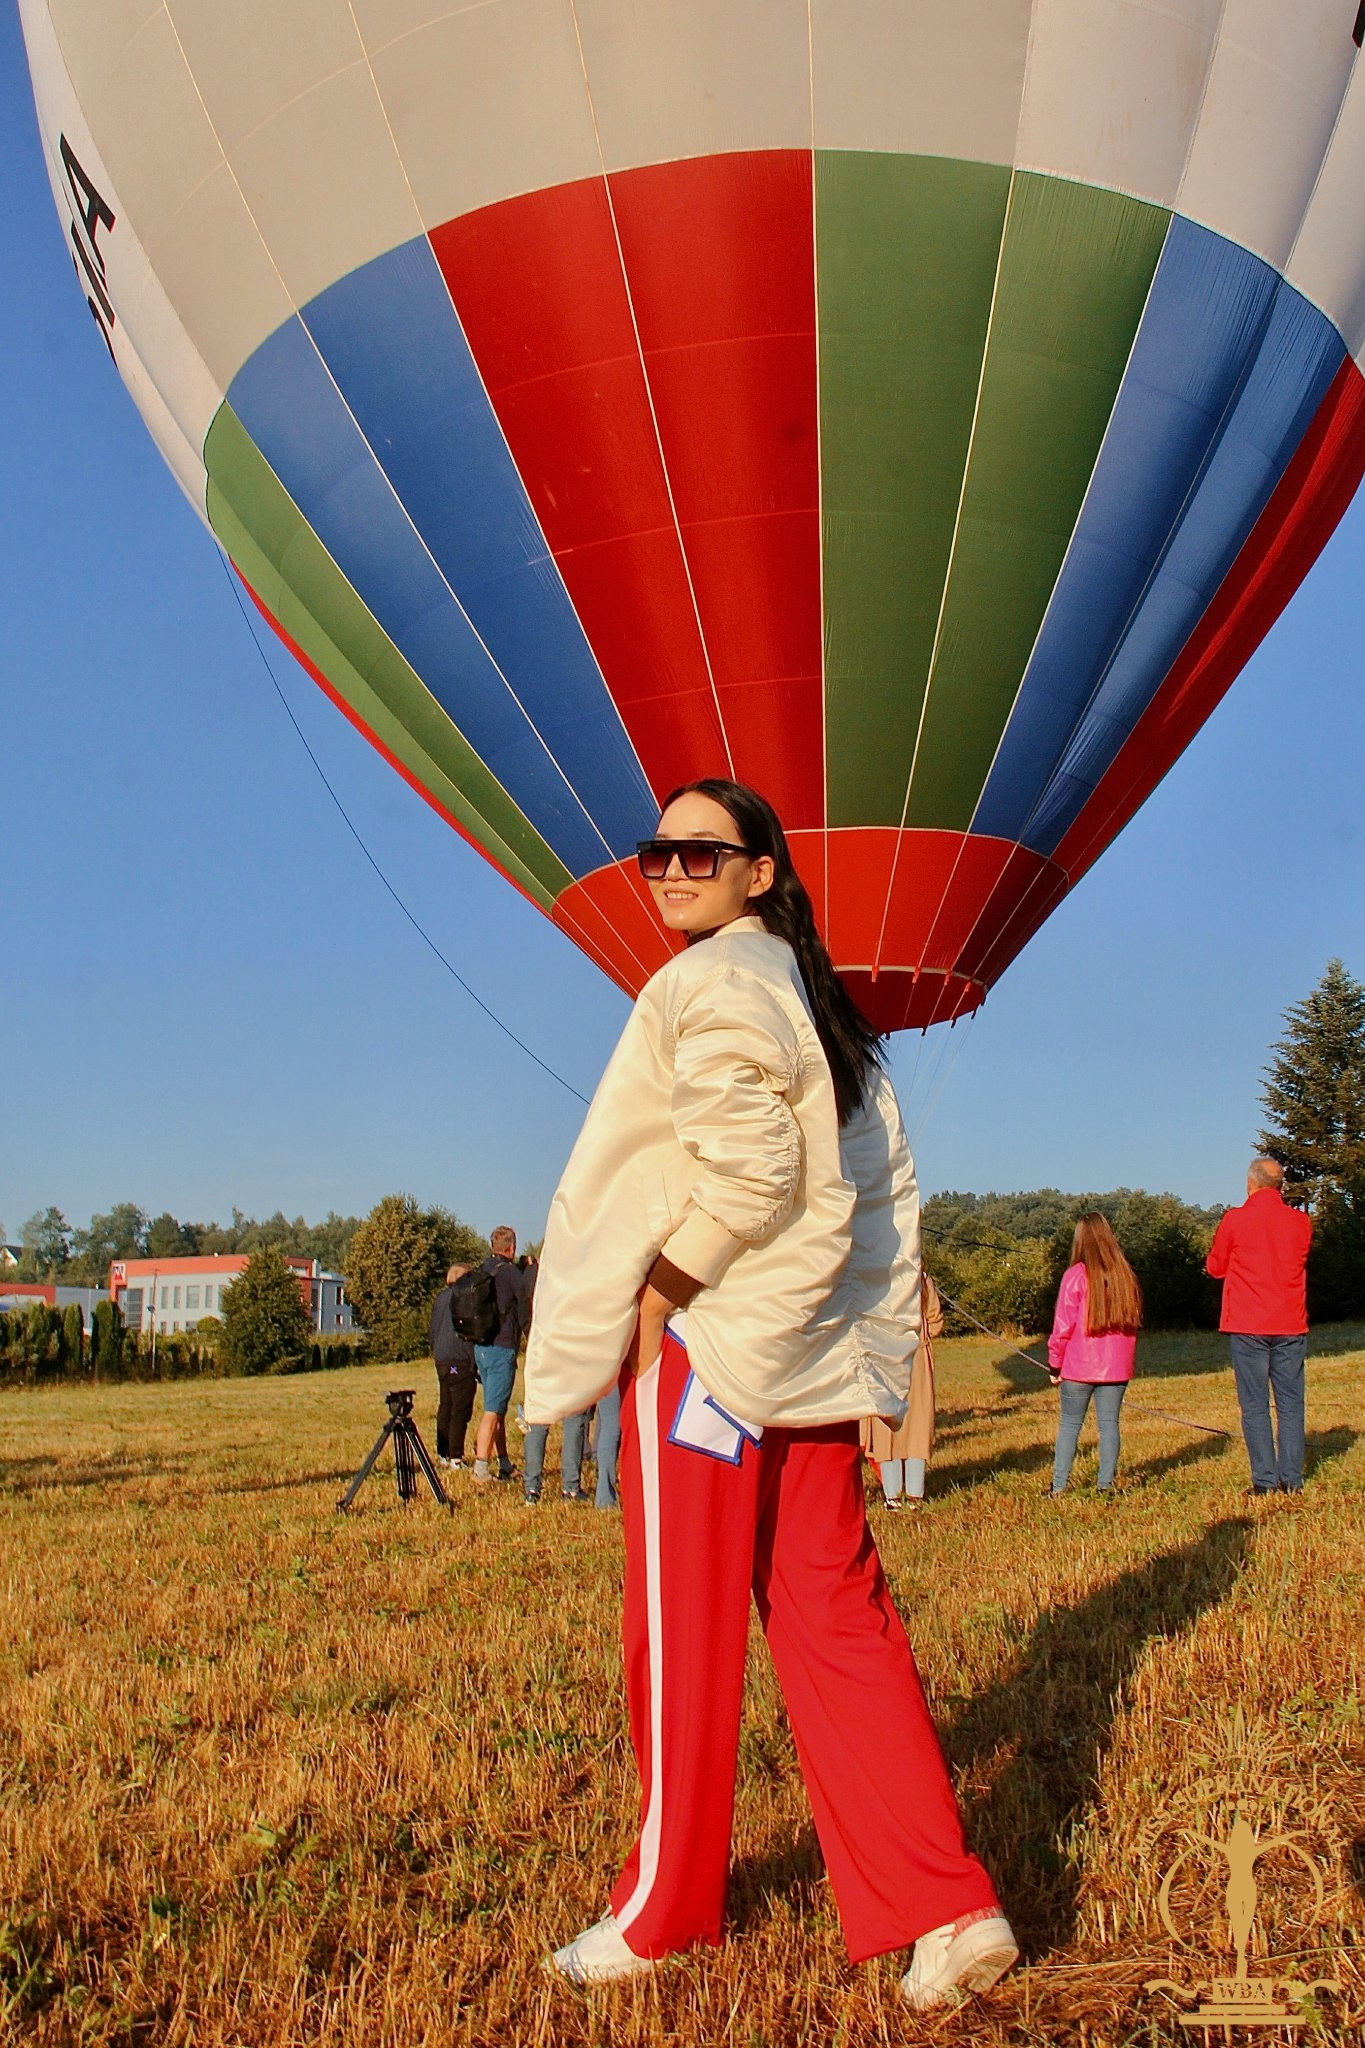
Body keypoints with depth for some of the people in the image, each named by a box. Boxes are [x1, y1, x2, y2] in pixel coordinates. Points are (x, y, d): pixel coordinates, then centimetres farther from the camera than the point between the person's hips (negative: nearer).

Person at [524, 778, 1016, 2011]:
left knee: (684, 1637, 5)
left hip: (707, 1347, -9)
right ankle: (948, 1909, 9)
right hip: (811, 1355, 9)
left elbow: (743, 1167, -22)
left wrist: (649, 1300, -13)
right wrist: (871, 1345, 17)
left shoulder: (710, 983, -11)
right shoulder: (819, 999, 16)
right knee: (839, 1625, 9)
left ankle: (668, 1912, 20)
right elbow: (886, 1186, 16)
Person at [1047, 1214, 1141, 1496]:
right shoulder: (1125, 1275, 3)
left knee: (1069, 1424, 5)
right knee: (1109, 1423, 8)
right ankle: (1107, 1484, 7)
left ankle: (1059, 1487, 5)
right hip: (1116, 1367, 3)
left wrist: (1054, 1365, 1)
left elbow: (1063, 1325, -8)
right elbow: (1134, 1321, 11)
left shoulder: (1076, 1275, -10)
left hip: (1079, 1367, -3)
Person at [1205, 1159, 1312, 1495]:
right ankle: (1292, 1478, 7)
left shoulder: (1235, 1220, -7)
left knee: (1255, 1405, 1)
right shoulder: (1301, 1222, 3)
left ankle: (1265, 1480, 0)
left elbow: (1215, 1267, 5)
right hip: (1291, 1326, 3)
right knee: (1290, 1403, 8)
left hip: (1248, 1327, -3)